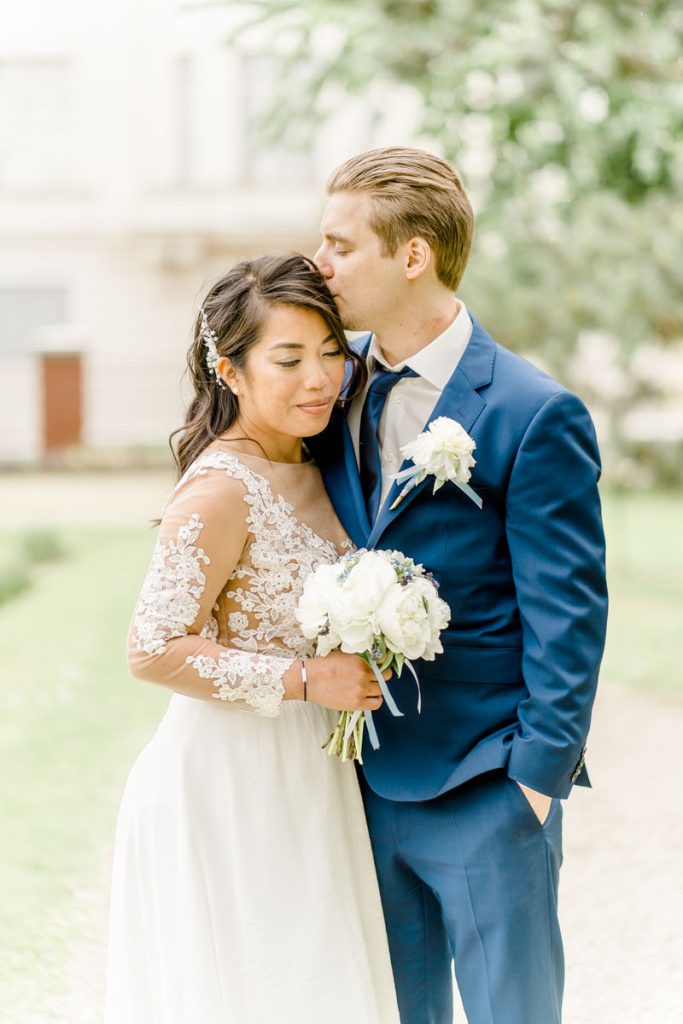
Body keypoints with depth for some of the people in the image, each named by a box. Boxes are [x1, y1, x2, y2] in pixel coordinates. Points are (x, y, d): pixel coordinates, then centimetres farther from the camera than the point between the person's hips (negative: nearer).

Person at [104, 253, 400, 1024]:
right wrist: (306, 680, -22)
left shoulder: (305, 470, 8)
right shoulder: (221, 490, -19)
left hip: (302, 784, 8)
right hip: (229, 787, -8)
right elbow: (154, 650, -23)